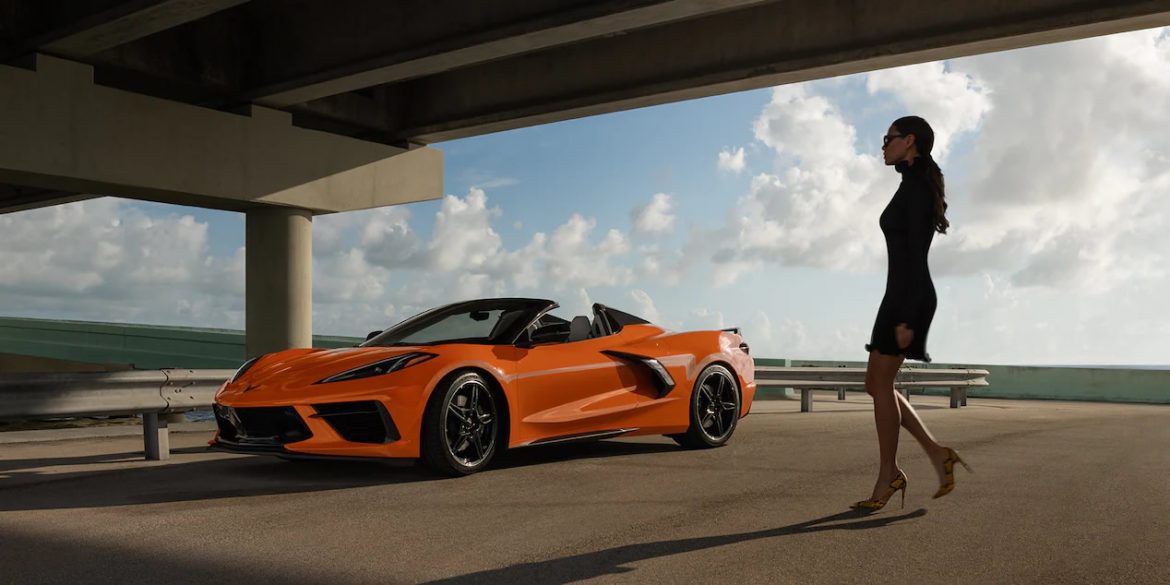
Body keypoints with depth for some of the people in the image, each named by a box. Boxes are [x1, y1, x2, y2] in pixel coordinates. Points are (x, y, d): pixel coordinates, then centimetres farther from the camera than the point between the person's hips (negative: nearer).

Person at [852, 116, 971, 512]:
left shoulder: (916, 186, -12)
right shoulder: (915, 186, 18)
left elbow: (916, 256, -18)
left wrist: (905, 317, -21)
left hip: (908, 296, -10)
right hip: (904, 296, 10)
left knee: (880, 384, -4)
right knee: (876, 383, 10)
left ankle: (888, 478, 5)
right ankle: (938, 455, 12)